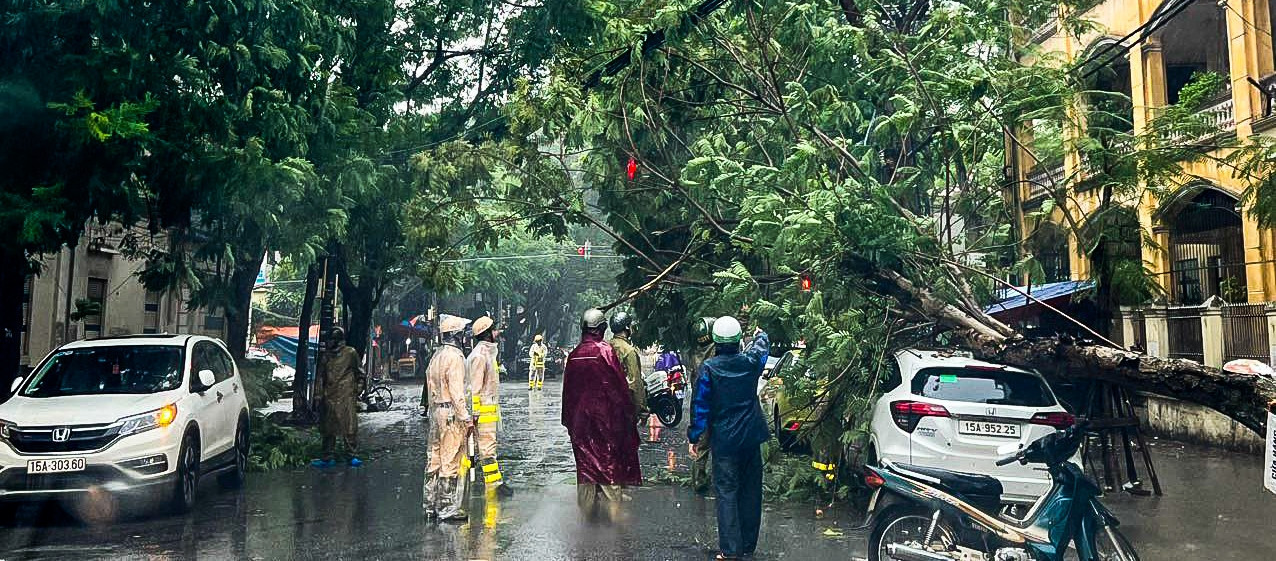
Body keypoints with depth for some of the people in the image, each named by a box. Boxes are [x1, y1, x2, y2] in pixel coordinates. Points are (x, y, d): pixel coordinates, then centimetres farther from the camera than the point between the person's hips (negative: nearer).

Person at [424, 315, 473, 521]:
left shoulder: (436, 356, 13)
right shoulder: (455, 357, -15)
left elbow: (430, 385, 16)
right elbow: (457, 392, -18)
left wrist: (433, 411, 20)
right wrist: (467, 419, -16)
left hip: (436, 411, 9)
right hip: (451, 413, -9)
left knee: (435, 459, 13)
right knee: (451, 462, -4)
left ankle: (431, 504, 21)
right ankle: (448, 508, 1)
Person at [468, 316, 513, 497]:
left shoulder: (488, 352, 16)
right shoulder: (479, 355, -16)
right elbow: (474, 386, -19)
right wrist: (475, 411, -20)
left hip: (491, 407, 10)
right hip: (483, 408, -10)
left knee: (487, 445, 14)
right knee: (487, 446, -7)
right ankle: (494, 483, -5)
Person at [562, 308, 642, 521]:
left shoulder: (574, 355, 5)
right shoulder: (606, 351, -11)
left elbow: (567, 389, 11)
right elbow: (620, 385, -10)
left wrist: (568, 419, 20)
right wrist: (629, 412, -2)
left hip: (580, 418, 5)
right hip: (605, 414, -5)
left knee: (585, 462, 12)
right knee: (610, 459, 2)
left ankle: (587, 508, 18)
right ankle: (613, 508, 2)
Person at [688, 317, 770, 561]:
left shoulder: (709, 368, -12)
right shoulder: (750, 362, -2)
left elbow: (700, 405, -10)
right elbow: (762, 347, 22)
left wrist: (694, 437, 0)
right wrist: (760, 335, 44)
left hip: (725, 440, -4)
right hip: (751, 437, 4)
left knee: (727, 491, 2)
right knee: (751, 490, 12)